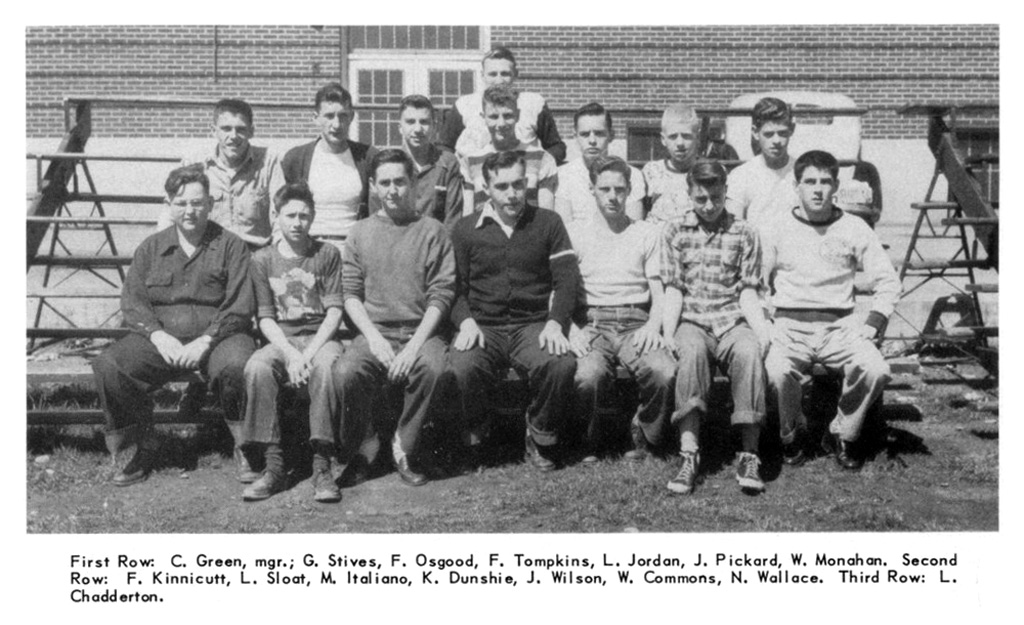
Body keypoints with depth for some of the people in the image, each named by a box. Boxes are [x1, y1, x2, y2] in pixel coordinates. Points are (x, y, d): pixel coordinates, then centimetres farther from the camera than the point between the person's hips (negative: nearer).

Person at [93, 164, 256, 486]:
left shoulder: (230, 246, 5)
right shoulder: (150, 248, 15)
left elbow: (239, 307, -3)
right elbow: (132, 301, 8)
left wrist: (205, 341, -17)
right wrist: (158, 335, -11)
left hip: (217, 335, -3)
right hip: (161, 337, 3)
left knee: (237, 366, -36)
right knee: (107, 366, -23)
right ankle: (145, 447, -2)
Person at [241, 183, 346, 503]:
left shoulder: (328, 254, 6)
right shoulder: (263, 259, 9)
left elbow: (334, 311, 0)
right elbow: (265, 318, 3)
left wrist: (308, 354, -14)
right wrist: (290, 355, -14)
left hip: (320, 337, -1)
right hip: (280, 340, 1)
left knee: (325, 366, -35)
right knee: (256, 367, -31)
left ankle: (322, 466, -31)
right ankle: (274, 465, -26)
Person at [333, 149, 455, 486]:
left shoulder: (432, 231, 6)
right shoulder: (360, 233, 13)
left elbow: (441, 295, -1)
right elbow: (350, 294, 7)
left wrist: (415, 345, -13)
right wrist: (373, 337, -10)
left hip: (421, 330, -1)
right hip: (374, 331, 1)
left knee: (432, 367, -33)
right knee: (345, 371, -29)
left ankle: (405, 449, -9)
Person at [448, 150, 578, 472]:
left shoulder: (548, 223, 11)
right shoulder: (465, 229, 12)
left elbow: (567, 278, 4)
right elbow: (455, 286, 9)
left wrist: (555, 323, -12)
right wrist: (466, 321, -11)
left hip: (533, 324, 0)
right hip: (483, 325, 0)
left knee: (563, 364, -32)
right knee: (461, 368, -32)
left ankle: (539, 439, -3)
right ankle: (472, 441, 0)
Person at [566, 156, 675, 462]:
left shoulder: (648, 233, 18)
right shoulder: (574, 232, 15)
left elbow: (659, 289, 12)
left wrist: (653, 324, -9)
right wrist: (572, 329, -10)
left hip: (636, 323, 1)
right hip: (591, 323, -1)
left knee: (665, 373, -31)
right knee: (588, 375, -34)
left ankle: (643, 434, -1)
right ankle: (587, 438, -2)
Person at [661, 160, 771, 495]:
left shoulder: (744, 233, 13)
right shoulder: (674, 231, 12)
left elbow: (748, 291, 8)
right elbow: (673, 290, 5)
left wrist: (761, 329, -10)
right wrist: (667, 334, -10)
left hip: (732, 319, 1)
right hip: (691, 320, 0)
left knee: (750, 352, -33)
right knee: (691, 351, -36)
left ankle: (749, 455, -27)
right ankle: (689, 454, -36)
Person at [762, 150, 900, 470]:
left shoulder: (854, 228, 8)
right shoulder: (777, 231, 6)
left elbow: (887, 280, 10)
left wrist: (872, 324, -3)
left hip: (839, 325, 1)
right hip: (790, 325, -1)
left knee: (876, 370, -27)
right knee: (778, 371, -32)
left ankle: (844, 433, 3)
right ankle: (793, 432, 1)